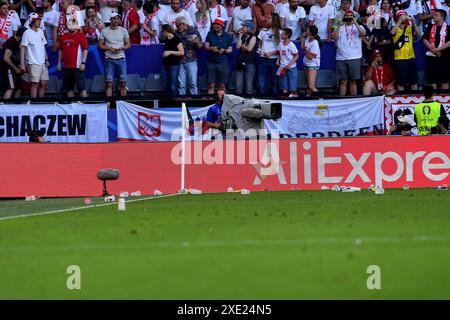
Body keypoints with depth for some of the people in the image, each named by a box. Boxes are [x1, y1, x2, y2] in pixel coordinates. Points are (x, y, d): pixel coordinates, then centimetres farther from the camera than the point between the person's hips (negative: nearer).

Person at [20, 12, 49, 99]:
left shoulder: (40, 32, 12)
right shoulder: (27, 33, -9)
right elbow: (22, 48, -11)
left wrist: (46, 59, 13)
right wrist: (22, 64, -16)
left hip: (42, 63, 7)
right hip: (33, 63, -7)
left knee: (44, 83, 6)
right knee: (35, 84, -6)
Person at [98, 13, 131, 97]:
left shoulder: (123, 30, 8)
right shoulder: (104, 31, 5)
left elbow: (128, 45, 9)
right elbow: (100, 45, 4)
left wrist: (121, 48, -11)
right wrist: (109, 48, -13)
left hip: (121, 58, 1)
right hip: (109, 59, -1)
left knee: (123, 83, 0)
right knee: (109, 83, -2)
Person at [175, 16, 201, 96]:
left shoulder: (193, 31, 1)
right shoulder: (177, 33, 7)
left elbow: (200, 46, 2)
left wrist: (197, 42, -20)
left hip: (191, 61, -2)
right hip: (180, 61, 2)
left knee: (192, 83, -2)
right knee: (181, 84, 3)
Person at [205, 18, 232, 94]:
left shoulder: (227, 36, 6)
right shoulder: (210, 34, 8)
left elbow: (230, 49, 6)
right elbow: (206, 46, 2)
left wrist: (224, 50, -15)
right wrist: (212, 48, -19)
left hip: (223, 63, 0)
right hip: (211, 62, 0)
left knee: (222, 85, 2)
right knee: (211, 85, -4)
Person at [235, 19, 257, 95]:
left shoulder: (253, 38, -3)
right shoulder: (243, 37, 14)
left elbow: (249, 48, -13)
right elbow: (238, 46, 1)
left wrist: (242, 46, 2)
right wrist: (240, 36, 2)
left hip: (249, 63, -6)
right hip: (240, 63, 6)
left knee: (249, 85, -5)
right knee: (238, 86, 4)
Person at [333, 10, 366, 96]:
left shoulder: (358, 27, 11)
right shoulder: (340, 27, 13)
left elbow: (363, 33, -10)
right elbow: (335, 37, -3)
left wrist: (355, 23, -15)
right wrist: (339, 26, -8)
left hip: (355, 58, -1)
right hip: (341, 58, 1)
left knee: (353, 81, 2)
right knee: (343, 81, 1)